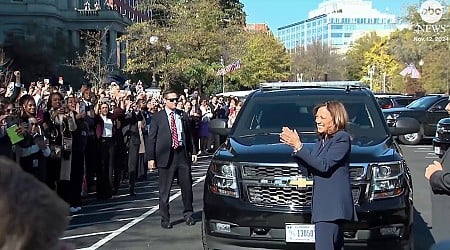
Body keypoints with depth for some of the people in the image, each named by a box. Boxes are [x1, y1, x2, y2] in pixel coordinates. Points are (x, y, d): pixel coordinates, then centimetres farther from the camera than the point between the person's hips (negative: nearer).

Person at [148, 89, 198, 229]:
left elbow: (189, 135, 16)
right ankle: (165, 219, 15)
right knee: (164, 190, 3)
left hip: (182, 154, 3)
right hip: (166, 156, -3)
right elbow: (152, 139, -1)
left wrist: (193, 152, 10)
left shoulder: (183, 115, 10)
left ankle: (188, 215, 24)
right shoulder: (157, 117, 1)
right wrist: (151, 158, -6)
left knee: (187, 187, 8)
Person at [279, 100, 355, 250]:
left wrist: (298, 146, -18)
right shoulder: (323, 140, 18)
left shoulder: (342, 138, -9)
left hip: (333, 204, -9)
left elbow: (324, 165, -19)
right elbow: (310, 166, 14)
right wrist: (294, 145, -1)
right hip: (323, 203, 9)